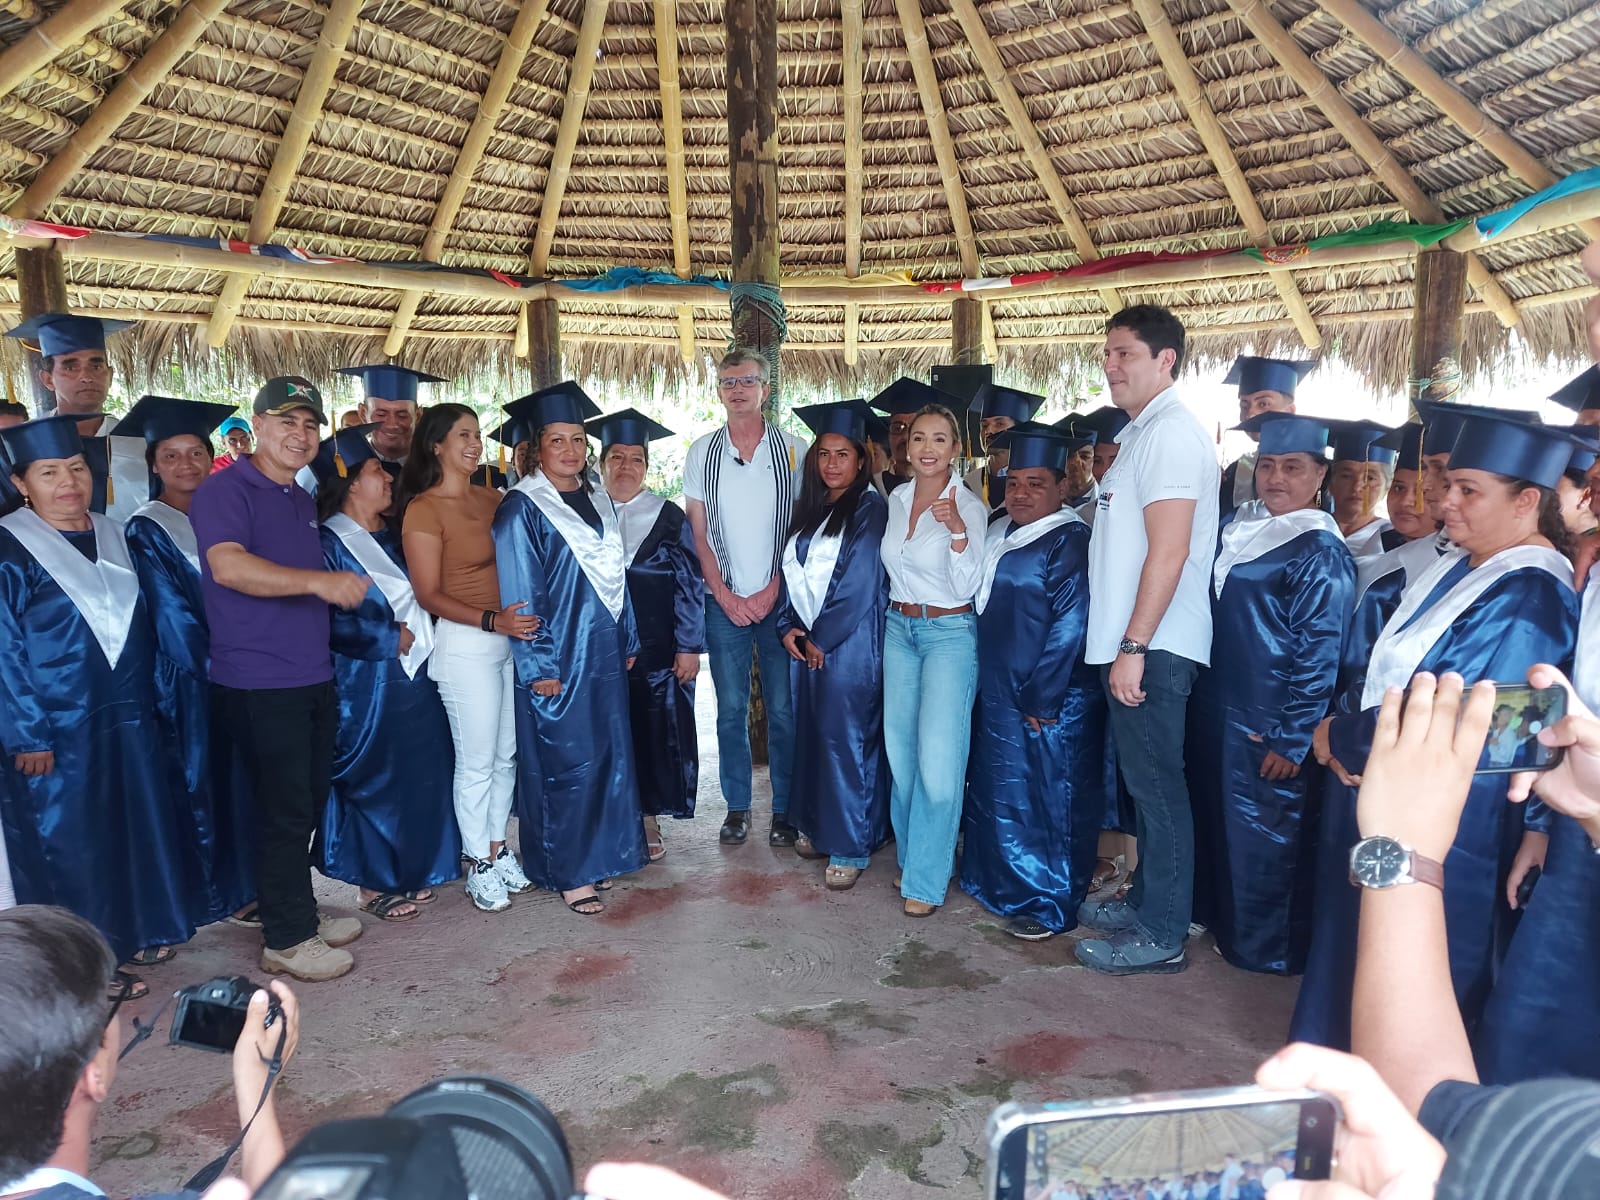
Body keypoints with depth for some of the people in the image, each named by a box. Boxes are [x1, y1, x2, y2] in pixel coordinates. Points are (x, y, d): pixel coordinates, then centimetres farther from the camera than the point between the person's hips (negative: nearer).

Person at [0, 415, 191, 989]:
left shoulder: (113, 536, 7)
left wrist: (147, 699, 11)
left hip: (128, 720, 6)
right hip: (56, 729, -6)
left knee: (139, 827, 14)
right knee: (65, 843, 6)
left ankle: (138, 931, 32)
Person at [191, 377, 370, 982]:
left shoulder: (303, 501, 15)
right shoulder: (225, 490, -10)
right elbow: (227, 566, -27)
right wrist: (319, 581, -34)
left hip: (312, 677, 8)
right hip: (259, 683, -8)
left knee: (309, 804, 16)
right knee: (284, 812, 0)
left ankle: (299, 913, 31)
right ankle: (284, 939, 15)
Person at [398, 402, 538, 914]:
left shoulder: (492, 499, 9)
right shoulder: (423, 509, -9)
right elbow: (428, 594, -12)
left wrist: (525, 614, 1)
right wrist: (491, 620, -23)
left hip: (511, 637, 7)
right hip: (464, 644, -6)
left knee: (508, 753, 13)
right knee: (477, 760, 2)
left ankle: (497, 848, 29)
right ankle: (478, 867, 18)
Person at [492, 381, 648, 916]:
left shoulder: (598, 501, 10)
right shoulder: (521, 507, -10)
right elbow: (519, 592, -13)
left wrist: (628, 640, 13)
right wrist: (538, 665, -16)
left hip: (604, 652, 7)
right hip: (557, 659, -7)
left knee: (609, 756, 12)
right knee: (565, 764, 0)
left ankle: (598, 855, 27)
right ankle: (567, 872, 14)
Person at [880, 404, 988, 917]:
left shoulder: (969, 505, -10)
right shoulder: (896, 499, 7)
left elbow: (967, 585, -16)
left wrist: (958, 530, -29)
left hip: (950, 633, -6)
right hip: (899, 629, 6)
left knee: (938, 760, -8)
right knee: (900, 753, 11)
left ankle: (927, 880, 5)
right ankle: (910, 856, 27)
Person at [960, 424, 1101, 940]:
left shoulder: (1070, 542, -14)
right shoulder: (999, 534, 11)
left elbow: (1069, 626, -19)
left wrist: (1041, 699, -18)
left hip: (1049, 702, -8)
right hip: (998, 693, 9)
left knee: (1049, 798, 3)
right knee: (997, 791, 18)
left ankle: (1049, 906, 16)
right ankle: (1000, 882, 35)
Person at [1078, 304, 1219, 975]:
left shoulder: (1171, 434, -13)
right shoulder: (1142, 432, 17)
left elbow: (1170, 551, -21)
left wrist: (1133, 646, -21)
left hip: (1152, 646, -10)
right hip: (1133, 643, 10)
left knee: (1155, 784, 0)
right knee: (1143, 781, 18)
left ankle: (1160, 935, 12)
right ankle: (1145, 901, 32)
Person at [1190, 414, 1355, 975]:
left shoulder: (1320, 552, -15)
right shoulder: (1239, 525, 7)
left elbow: (1320, 654, -17)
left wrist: (1292, 739, -17)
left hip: (1269, 725, -7)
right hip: (1218, 707, 8)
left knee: (1263, 834, 6)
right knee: (1217, 817, 19)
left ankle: (1264, 946, 24)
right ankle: (1217, 914, 38)